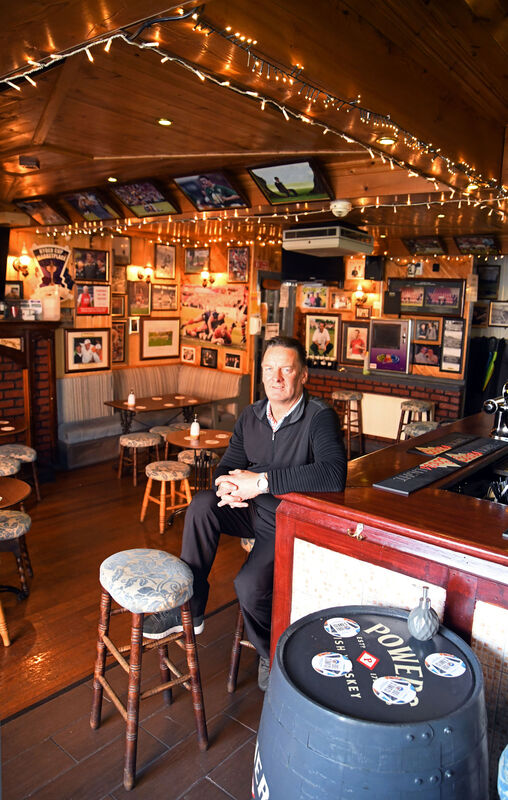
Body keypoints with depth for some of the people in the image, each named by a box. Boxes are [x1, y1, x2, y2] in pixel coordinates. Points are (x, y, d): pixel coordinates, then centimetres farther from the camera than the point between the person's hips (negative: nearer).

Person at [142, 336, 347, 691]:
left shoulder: (320, 418, -20)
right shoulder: (251, 416, 2)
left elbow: (334, 474, -37)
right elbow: (227, 466, 8)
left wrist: (262, 481, -35)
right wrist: (228, 485, -19)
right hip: (255, 512, 6)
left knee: (250, 585, -25)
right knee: (203, 504, -19)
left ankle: (273, 653, 9)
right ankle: (189, 608, -5)